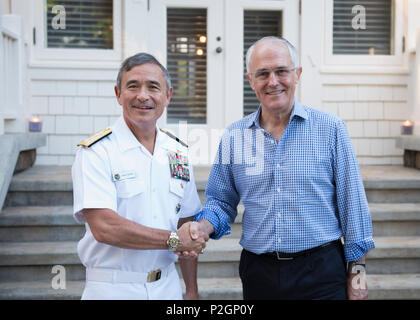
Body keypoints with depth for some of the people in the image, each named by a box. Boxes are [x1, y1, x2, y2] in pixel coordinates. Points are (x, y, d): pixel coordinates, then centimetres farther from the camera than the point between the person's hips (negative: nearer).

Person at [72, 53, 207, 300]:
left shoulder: (178, 152, 6)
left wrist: (192, 291, 6)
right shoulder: (96, 152, -12)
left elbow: (186, 221, 10)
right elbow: (103, 227, -22)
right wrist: (174, 240, -14)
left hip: (167, 286, 5)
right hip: (111, 289, -5)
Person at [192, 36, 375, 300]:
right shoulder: (234, 137, 3)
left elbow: (352, 201, 0)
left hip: (321, 271, -2)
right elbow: (221, 201, 10)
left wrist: (357, 268, 0)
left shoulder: (330, 129, -3)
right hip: (258, 272, 3)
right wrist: (203, 227, -11)